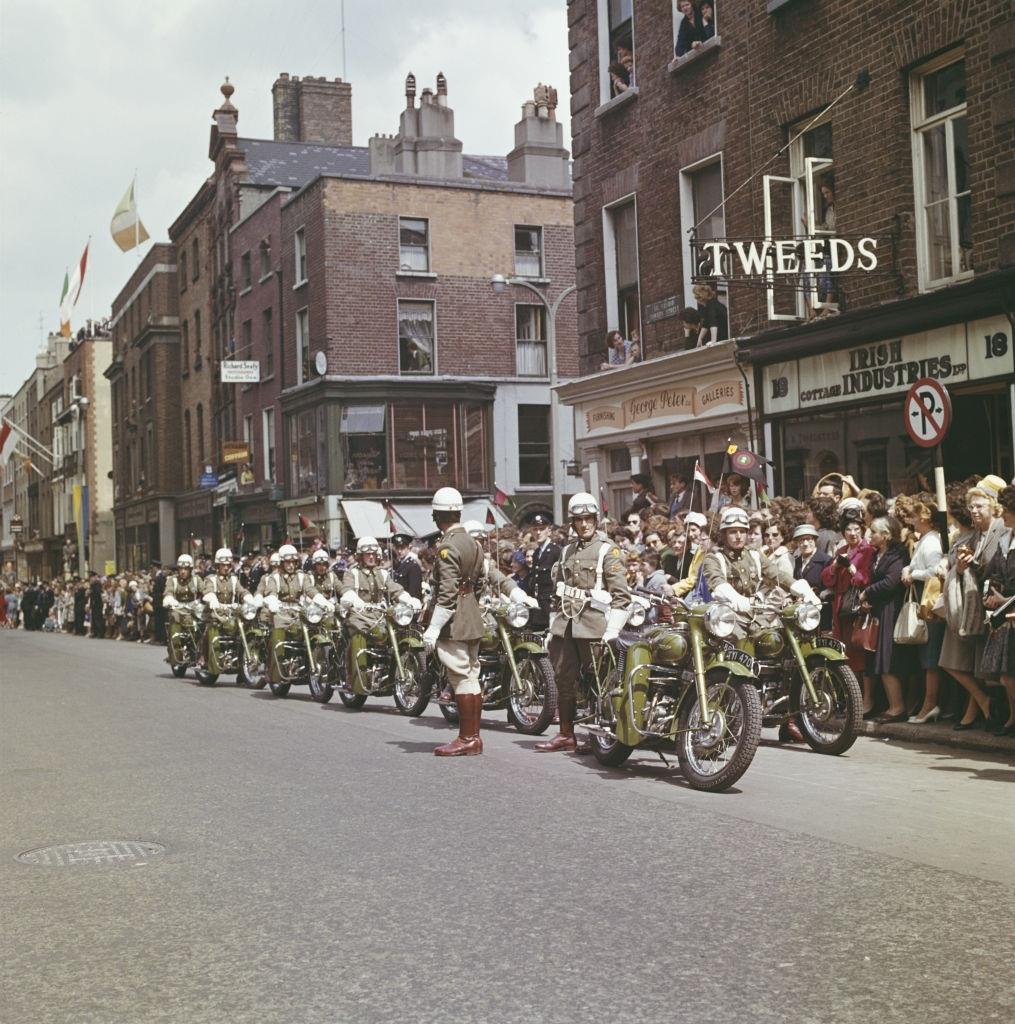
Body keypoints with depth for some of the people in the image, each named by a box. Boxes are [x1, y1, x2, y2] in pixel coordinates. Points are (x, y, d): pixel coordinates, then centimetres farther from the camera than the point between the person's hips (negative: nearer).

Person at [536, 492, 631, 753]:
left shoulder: (608, 550, -1)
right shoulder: (567, 551, 18)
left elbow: (621, 595, -8)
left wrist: (613, 630, -16)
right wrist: (552, 628, 19)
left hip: (593, 624, -6)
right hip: (565, 624, 6)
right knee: (563, 679, 8)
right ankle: (566, 734, 17)